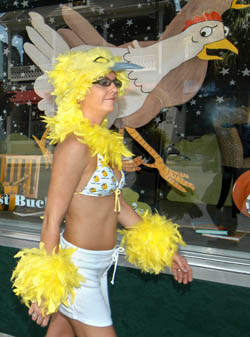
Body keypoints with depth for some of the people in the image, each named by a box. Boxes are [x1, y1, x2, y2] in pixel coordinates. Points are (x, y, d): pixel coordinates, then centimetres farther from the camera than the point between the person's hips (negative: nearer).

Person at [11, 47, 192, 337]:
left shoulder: (105, 143, 6)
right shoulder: (76, 146, -21)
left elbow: (117, 204, 13)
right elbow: (52, 221, -19)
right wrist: (46, 286, -14)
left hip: (97, 265, 8)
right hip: (76, 267, -8)